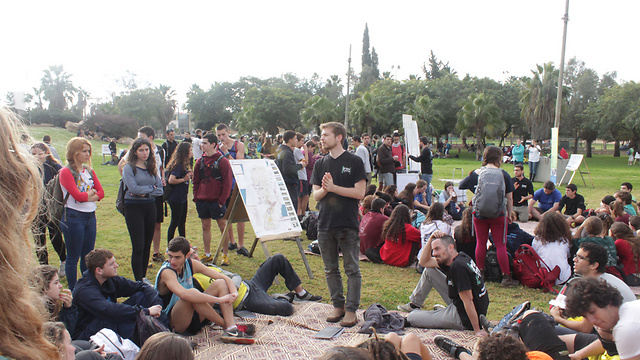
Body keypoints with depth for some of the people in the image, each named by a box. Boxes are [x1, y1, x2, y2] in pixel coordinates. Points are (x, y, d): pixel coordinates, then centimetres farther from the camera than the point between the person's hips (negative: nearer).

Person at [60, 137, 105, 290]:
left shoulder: (89, 171, 11)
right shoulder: (66, 172, -9)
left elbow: (101, 192, 4)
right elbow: (77, 195, -17)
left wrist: (86, 197, -12)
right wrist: (92, 192, 0)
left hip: (90, 216, 6)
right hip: (74, 217, -6)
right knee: (73, 257, 4)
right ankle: (72, 291, 15)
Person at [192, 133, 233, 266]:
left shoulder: (222, 161, -6)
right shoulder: (200, 161, 9)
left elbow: (227, 182, -8)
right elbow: (196, 181, 15)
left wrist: (222, 200, -12)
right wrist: (196, 197, 4)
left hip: (217, 201, -5)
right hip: (202, 200, 5)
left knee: (223, 227, 1)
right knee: (205, 227, 11)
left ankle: (225, 255, 11)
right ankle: (207, 255, 22)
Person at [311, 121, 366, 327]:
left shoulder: (354, 162, -3)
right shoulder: (320, 164, 11)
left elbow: (359, 192, -10)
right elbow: (316, 195, 8)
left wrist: (333, 187, -14)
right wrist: (324, 189, -14)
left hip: (348, 225, -5)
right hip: (325, 224, 5)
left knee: (352, 269, 1)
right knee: (331, 269, 12)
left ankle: (351, 310, 9)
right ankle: (337, 306, 24)